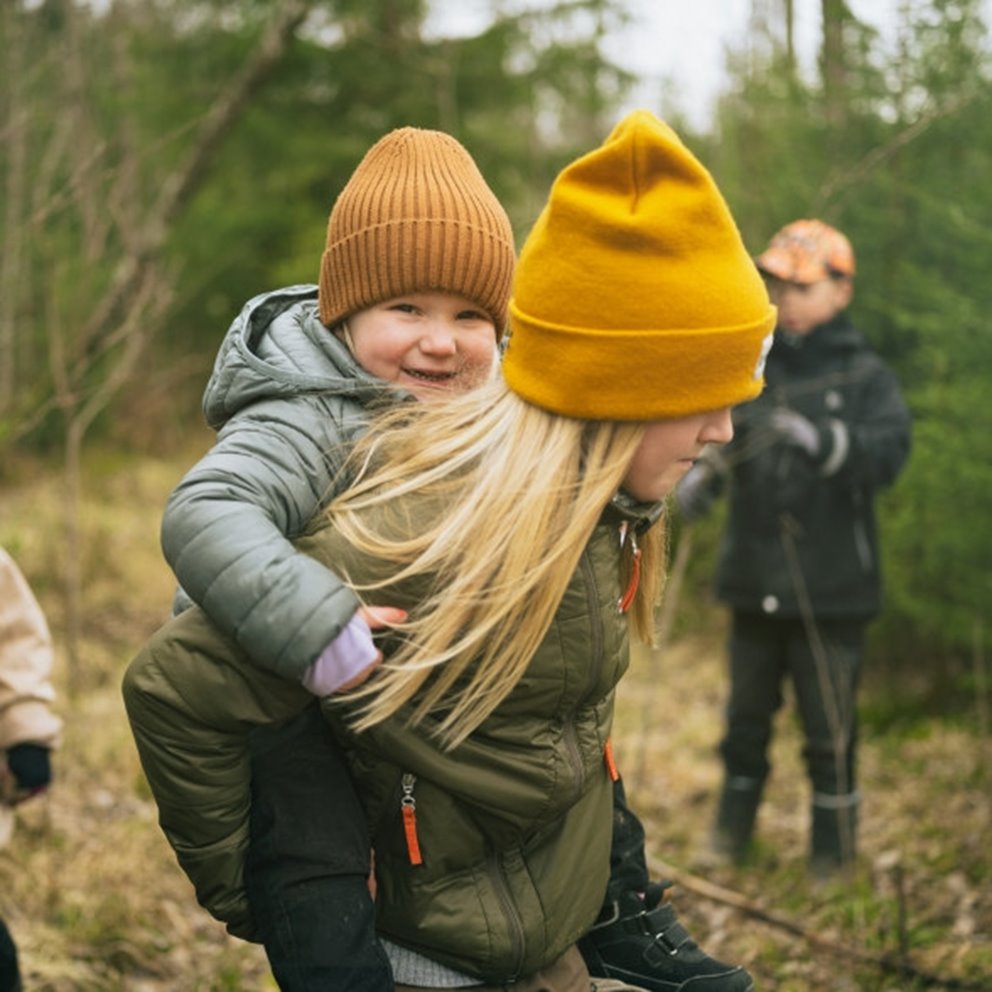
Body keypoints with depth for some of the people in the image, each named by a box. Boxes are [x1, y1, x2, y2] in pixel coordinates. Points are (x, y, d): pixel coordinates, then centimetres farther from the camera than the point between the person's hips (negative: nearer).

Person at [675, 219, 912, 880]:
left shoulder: (866, 377, -4)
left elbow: (889, 454, -19)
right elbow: (718, 439, 11)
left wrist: (819, 438, -35)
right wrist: (699, 476, -10)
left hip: (832, 583, -4)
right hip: (754, 577, 4)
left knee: (830, 726, 4)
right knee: (747, 713, 16)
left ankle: (835, 846, 19)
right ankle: (734, 827, 32)